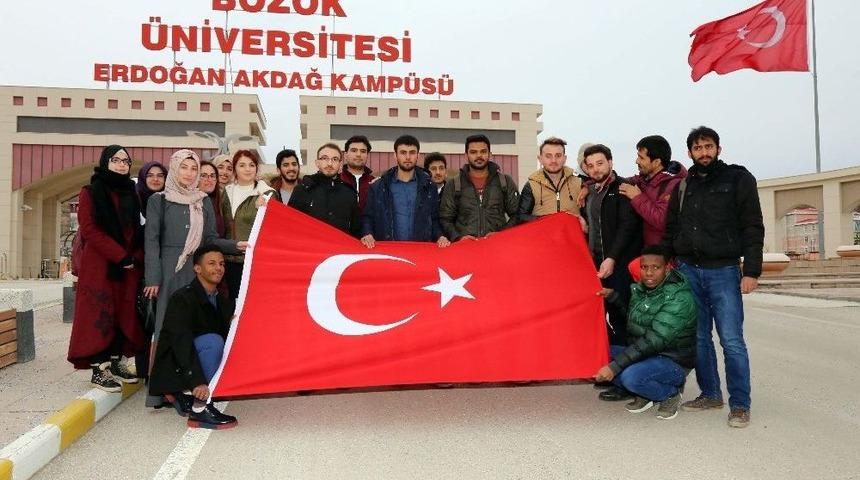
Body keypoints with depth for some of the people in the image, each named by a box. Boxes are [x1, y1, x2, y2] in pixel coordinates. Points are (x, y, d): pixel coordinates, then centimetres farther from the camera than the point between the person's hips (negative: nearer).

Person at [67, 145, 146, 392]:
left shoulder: (131, 194, 14)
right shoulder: (90, 193, 1)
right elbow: (89, 230, -9)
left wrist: (136, 257, -4)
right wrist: (121, 256, -15)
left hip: (129, 267, 5)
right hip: (99, 265, -5)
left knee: (124, 314, 5)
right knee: (100, 314, -5)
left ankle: (117, 362, 15)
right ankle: (98, 369, -1)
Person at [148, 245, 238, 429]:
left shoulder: (223, 302, 6)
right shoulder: (182, 298, -18)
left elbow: (229, 336, 1)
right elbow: (181, 342, -27)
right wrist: (197, 382, -35)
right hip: (173, 367, -8)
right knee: (213, 341, -28)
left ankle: (185, 395, 3)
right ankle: (200, 409, -23)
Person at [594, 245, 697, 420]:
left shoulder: (679, 297, -21)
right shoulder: (639, 288, 2)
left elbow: (654, 340, -29)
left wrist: (615, 366, -34)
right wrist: (612, 296, 5)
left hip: (672, 361, -8)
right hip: (642, 354, 8)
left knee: (632, 376, -34)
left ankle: (671, 393, -2)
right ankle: (643, 394, 5)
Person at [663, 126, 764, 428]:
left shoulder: (738, 179, 1)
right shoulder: (684, 186, 12)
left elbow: (753, 228, -4)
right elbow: (670, 230, 15)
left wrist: (751, 271, -11)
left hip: (724, 271, -4)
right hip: (688, 270, 4)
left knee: (732, 341, -6)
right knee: (699, 338, 10)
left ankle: (739, 405, 4)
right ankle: (710, 395, 22)